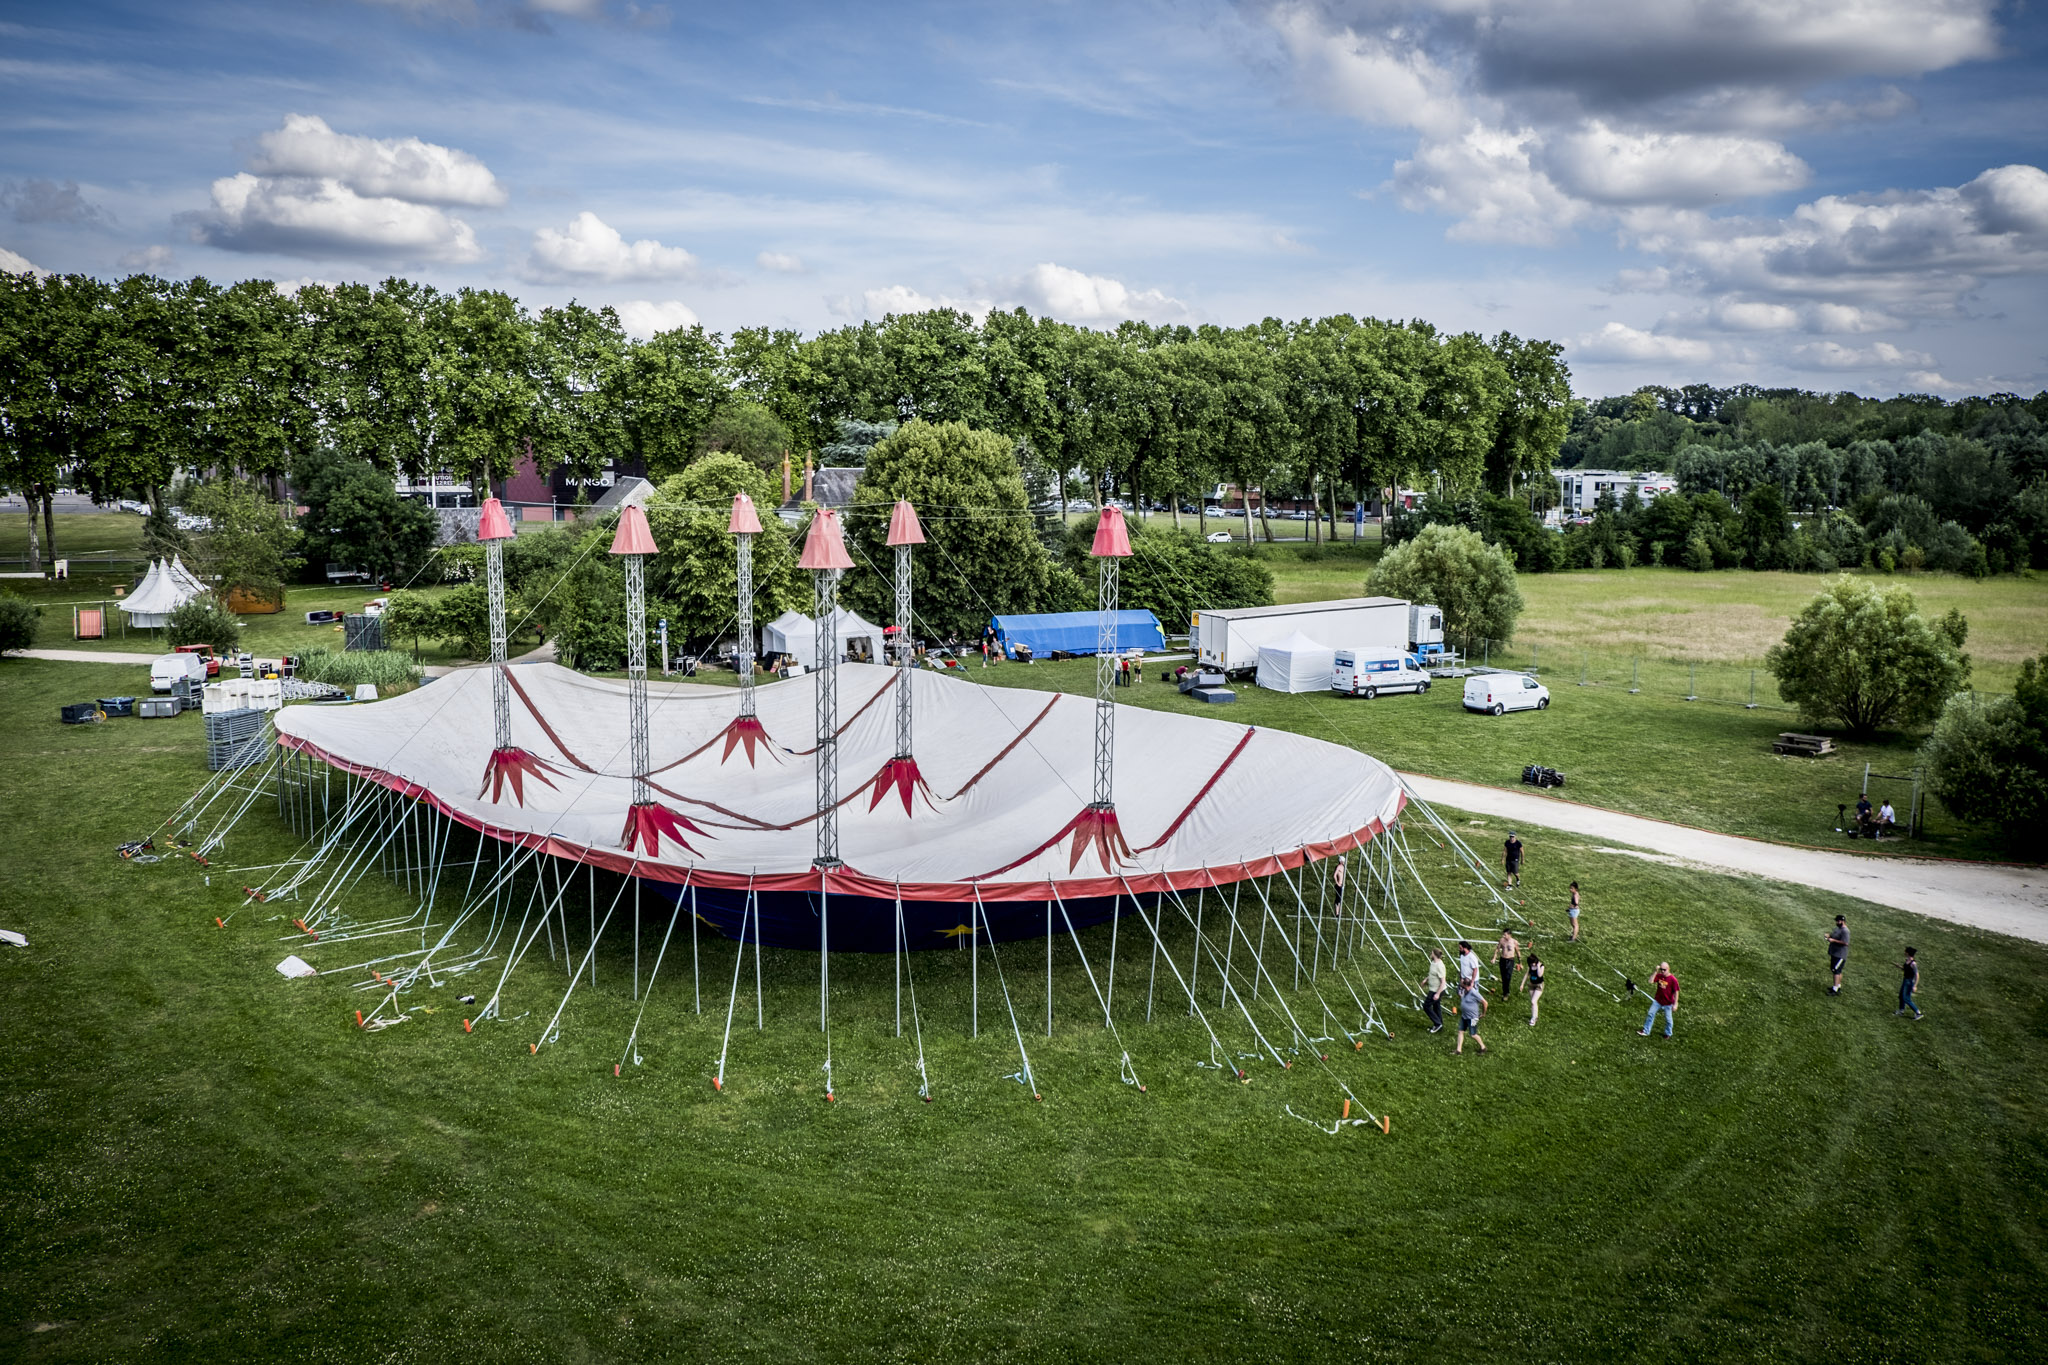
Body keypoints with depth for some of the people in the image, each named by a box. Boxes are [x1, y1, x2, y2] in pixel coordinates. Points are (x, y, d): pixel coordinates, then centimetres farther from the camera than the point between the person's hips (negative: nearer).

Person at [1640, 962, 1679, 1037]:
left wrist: (1675, 1004, -14)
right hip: (1657, 1000, 4)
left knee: (1668, 1019, 12)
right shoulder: (1659, 976, -6)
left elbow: (1676, 992, -14)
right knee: (1651, 1013, 6)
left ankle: (1668, 1033, 34)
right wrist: (1656, 971, -20)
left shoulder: (1673, 979, -20)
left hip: (1668, 1003, -4)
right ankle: (1646, 1031, 17)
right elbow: (1650, 981, -17)